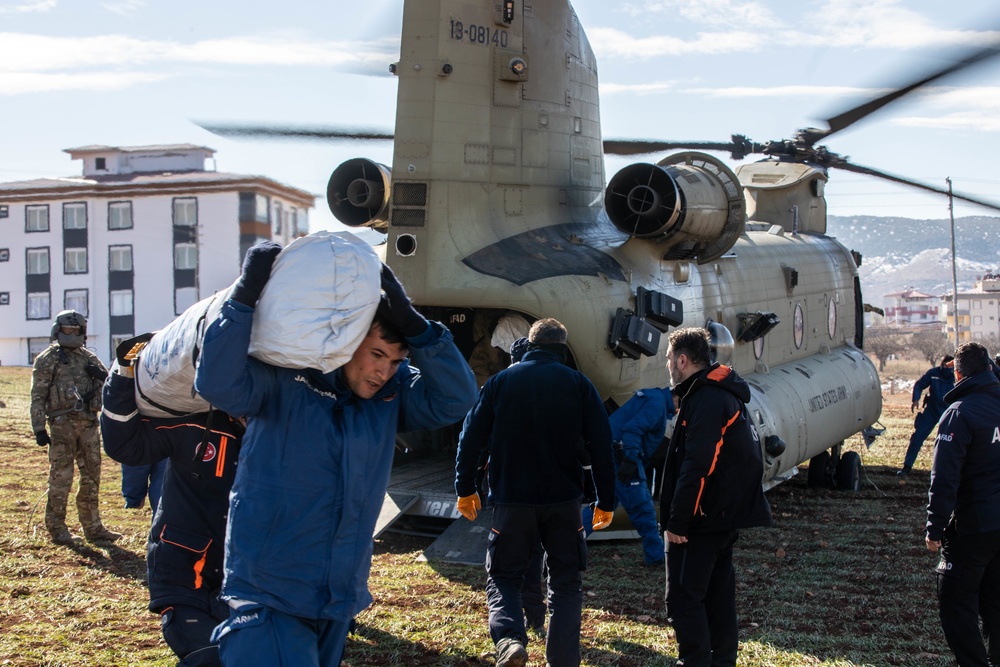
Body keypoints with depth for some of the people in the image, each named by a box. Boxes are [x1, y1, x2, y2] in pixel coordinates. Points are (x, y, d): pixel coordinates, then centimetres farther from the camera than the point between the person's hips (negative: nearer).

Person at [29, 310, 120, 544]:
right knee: (60, 478, -2)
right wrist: (39, 428, -12)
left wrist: (101, 375, -4)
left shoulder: (89, 358, 15)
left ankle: (93, 527, 18)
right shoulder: (48, 359, -1)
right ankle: (57, 529, 7)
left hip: (89, 423, 5)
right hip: (62, 425, -5)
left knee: (92, 477, 9)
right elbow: (38, 397, -5)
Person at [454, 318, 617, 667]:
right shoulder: (579, 384, 1)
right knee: (566, 582, 13)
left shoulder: (500, 381, 2)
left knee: (503, 577, 11)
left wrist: (465, 488, 10)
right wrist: (605, 501, 3)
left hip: (511, 500, 0)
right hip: (563, 500, 0)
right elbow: (601, 445, -2)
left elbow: (471, 437, 1)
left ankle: (509, 639, -14)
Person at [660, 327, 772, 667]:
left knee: (683, 595, -5)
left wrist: (677, 522, -22)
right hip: (727, 514, 10)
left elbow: (696, 468, -25)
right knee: (718, 591, 16)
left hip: (704, 520, -10)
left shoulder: (705, 400, -19)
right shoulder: (724, 394, 14)